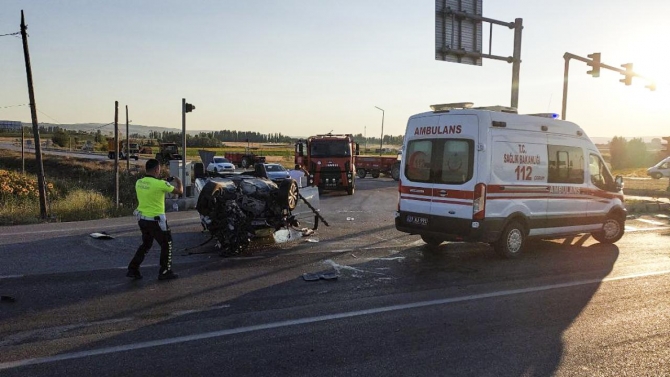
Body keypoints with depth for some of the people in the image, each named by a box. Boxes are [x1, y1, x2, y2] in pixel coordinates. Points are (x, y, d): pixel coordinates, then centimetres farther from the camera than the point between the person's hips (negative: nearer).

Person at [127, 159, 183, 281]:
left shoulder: (139, 182, 0)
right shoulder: (160, 184, -20)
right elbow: (179, 191, -8)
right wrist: (178, 181, 11)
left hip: (142, 219, 7)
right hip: (156, 221, -7)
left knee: (145, 244, 24)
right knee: (167, 245, 11)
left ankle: (133, 269, 22)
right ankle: (165, 272, 16)